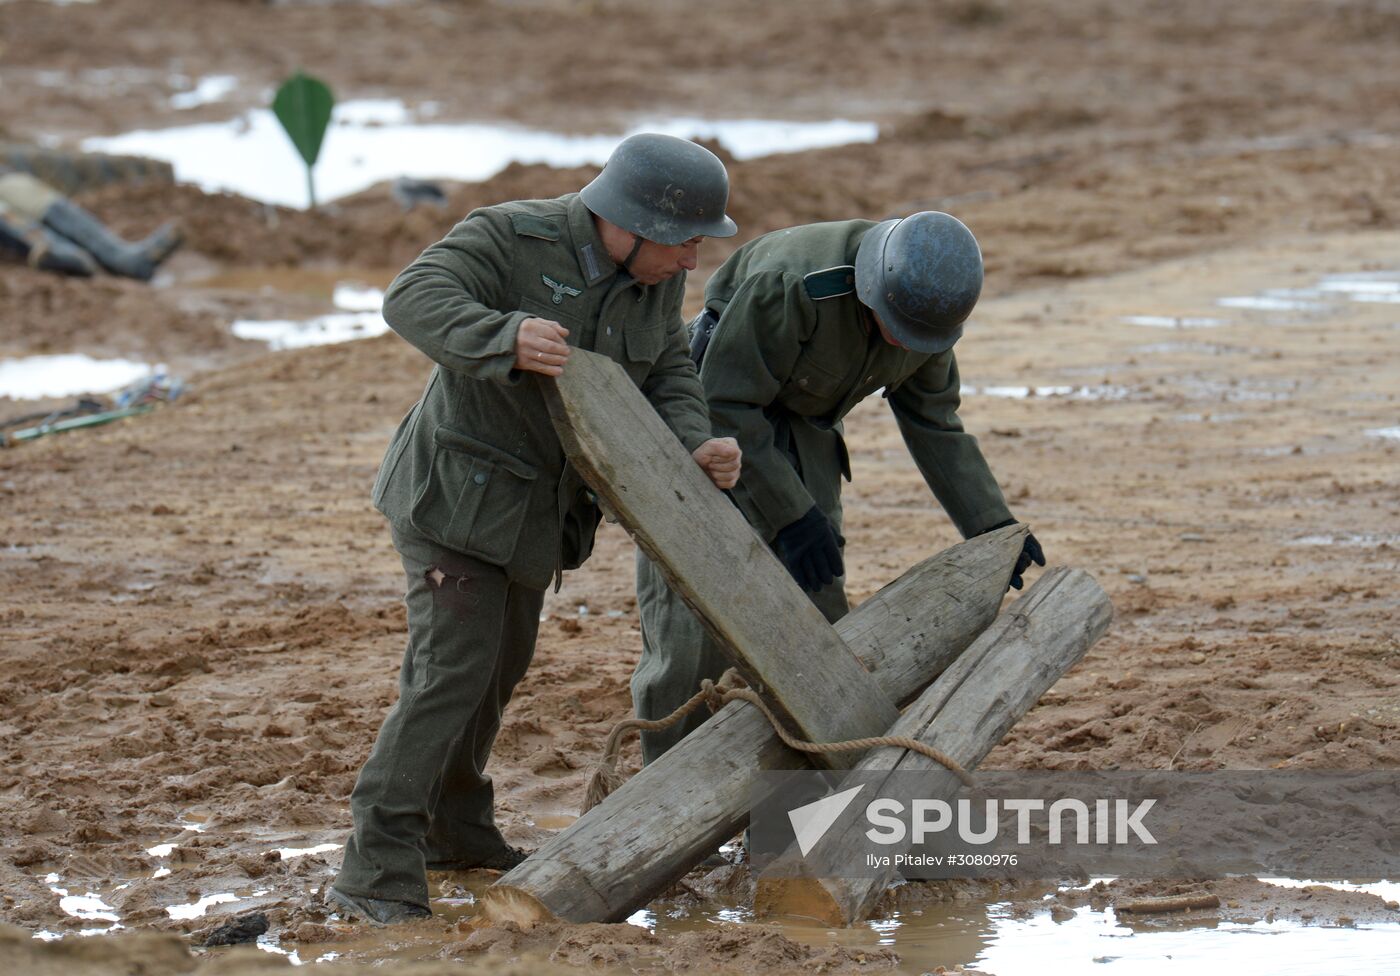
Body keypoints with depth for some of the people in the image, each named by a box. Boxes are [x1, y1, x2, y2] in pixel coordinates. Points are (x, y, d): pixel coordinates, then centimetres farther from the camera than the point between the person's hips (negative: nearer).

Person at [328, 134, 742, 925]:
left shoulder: (656, 280, -3)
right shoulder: (512, 238, -23)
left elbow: (668, 380, -1)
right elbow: (415, 302, -34)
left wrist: (696, 452, -22)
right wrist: (504, 339, -52)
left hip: (538, 504, 8)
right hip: (458, 492, -8)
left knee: (500, 663, 21)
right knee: (454, 668, -17)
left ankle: (451, 828, 40)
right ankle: (378, 871, -16)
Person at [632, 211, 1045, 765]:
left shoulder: (926, 303, -12)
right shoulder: (793, 283, -35)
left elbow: (934, 423, 4)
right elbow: (724, 405, -29)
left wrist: (990, 527, -1)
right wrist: (791, 515, -28)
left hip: (798, 437, 7)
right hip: (703, 421, -7)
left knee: (817, 608, 0)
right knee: (694, 621, -11)